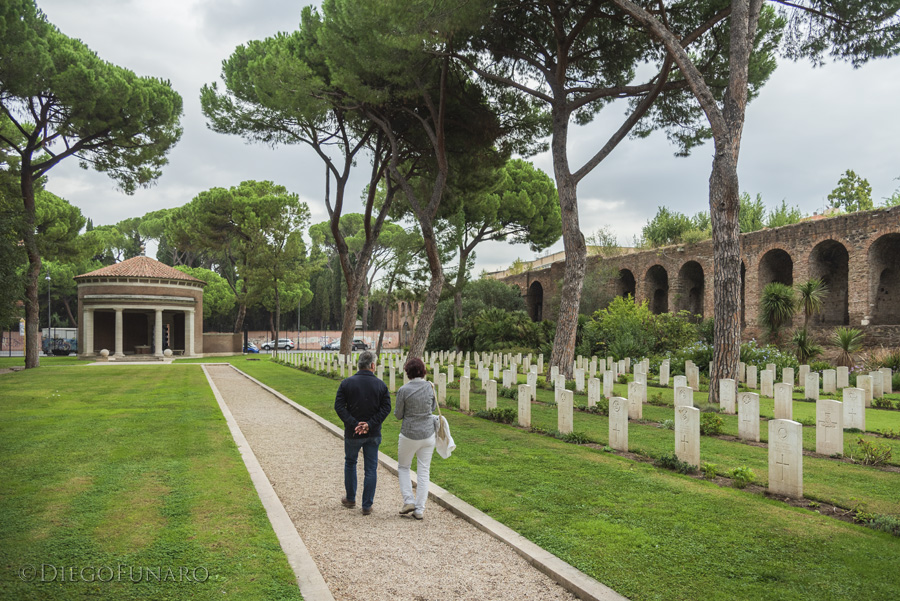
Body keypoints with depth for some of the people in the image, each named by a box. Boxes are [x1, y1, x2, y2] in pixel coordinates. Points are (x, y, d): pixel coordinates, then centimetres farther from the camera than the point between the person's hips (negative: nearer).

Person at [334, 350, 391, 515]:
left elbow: (339, 406, -12)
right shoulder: (381, 385, -3)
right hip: (373, 434, 0)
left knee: (350, 463, 22)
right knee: (371, 469, 8)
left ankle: (350, 499, 31)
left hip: (352, 433, 0)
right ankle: (367, 506, 8)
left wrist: (354, 424, -15)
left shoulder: (347, 383, -5)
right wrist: (370, 424, -15)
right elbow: (386, 408, -10)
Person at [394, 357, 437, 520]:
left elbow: (398, 415, -5)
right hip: (428, 434, 3)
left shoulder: (404, 390, -15)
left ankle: (409, 501, 9)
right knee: (424, 471, 10)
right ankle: (420, 510, 12)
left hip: (409, 435, -3)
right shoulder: (430, 387, -4)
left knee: (403, 467, 19)